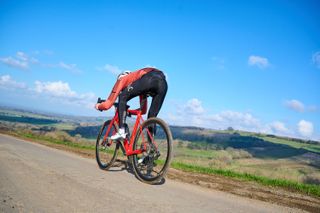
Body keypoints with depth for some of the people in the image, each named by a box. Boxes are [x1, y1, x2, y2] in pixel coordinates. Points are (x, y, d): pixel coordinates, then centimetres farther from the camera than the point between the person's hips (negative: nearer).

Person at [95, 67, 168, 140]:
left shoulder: (121, 79, 29)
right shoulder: (140, 88, 42)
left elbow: (107, 105, 23)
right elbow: (143, 110, 46)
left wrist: (98, 106, 44)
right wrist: (127, 111, 57)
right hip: (163, 83, 6)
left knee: (122, 97, 12)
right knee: (152, 117, 16)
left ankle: (121, 132, 4)